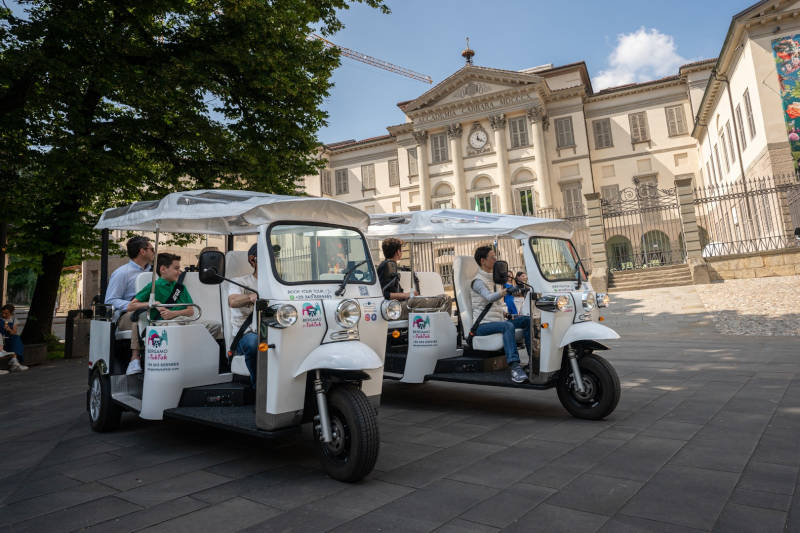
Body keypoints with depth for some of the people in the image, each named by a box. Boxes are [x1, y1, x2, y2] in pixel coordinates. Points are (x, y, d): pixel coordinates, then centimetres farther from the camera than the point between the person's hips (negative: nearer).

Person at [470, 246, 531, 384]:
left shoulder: (492, 279, 21)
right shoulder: (477, 281, -9)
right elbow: (489, 297, -30)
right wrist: (506, 291, -46)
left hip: (496, 322, 9)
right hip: (482, 326, -9)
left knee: (527, 320, -5)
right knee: (508, 326, -35)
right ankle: (515, 367, -45)